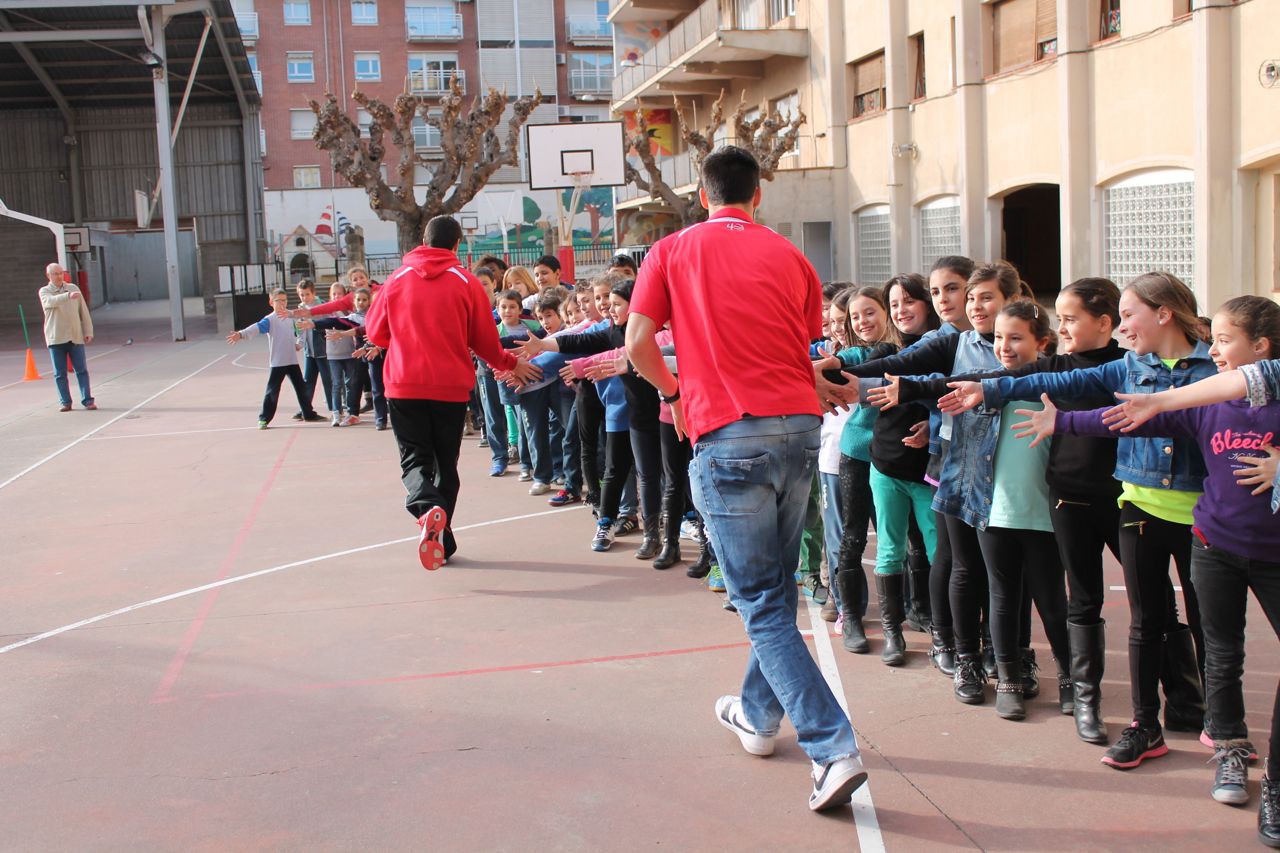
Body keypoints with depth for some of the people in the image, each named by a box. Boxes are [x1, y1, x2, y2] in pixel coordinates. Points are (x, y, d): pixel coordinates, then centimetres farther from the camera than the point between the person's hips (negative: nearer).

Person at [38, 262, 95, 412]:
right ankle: (65, 402, 9)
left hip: (76, 337, 1)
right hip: (56, 338, -1)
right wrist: (68, 296, -40)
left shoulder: (73, 288, 9)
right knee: (60, 373, 2)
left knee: (82, 370, -1)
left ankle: (87, 400, 3)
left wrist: (88, 331, 5)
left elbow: (84, 311, 11)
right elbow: (50, 301, -23)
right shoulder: (44, 291, 1)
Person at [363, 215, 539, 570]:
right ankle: (441, 539, 15)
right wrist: (512, 364, 21)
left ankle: (428, 508, -29)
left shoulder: (397, 279, 2)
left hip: (404, 386, 0)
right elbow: (485, 341, 2)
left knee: (414, 460, 2)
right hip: (451, 387, 0)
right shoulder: (466, 281, -2)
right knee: (445, 464, 13)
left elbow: (376, 332, 12)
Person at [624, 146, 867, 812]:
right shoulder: (787, 256, 12)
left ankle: (834, 748, -8)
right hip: (799, 428, 4)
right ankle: (759, 715, 36)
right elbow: (804, 348, 15)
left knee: (761, 604, 0)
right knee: (776, 587, 20)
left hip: (729, 437, -4)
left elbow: (638, 342, 0)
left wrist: (672, 390, 18)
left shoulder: (673, 251, 5)